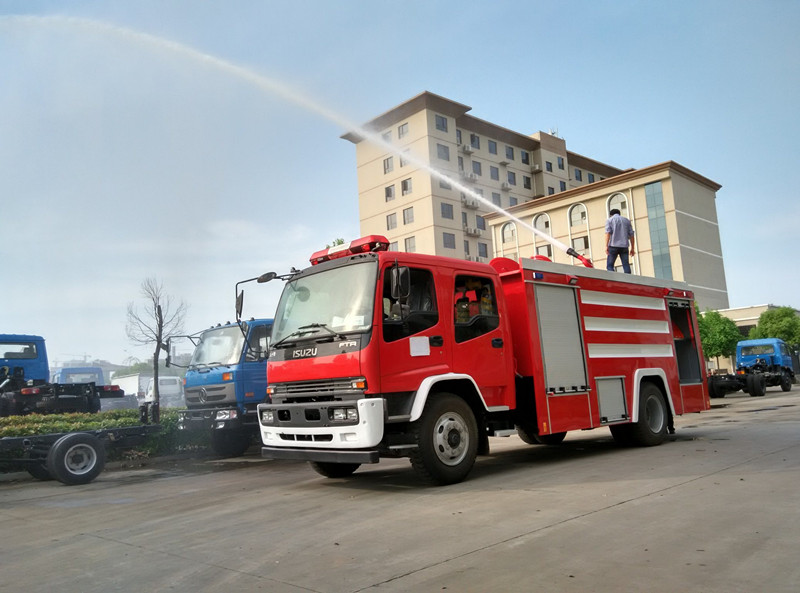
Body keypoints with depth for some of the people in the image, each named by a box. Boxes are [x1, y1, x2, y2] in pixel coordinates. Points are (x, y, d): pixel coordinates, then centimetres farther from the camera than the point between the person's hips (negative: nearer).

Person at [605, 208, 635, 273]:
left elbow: (608, 233, -6)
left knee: (609, 265, -2)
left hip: (613, 246, -3)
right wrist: (632, 248, 16)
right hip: (624, 246, 3)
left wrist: (606, 246, -12)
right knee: (626, 265, 1)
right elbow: (631, 235, 13)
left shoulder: (609, 220, 9)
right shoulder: (626, 220, 18)